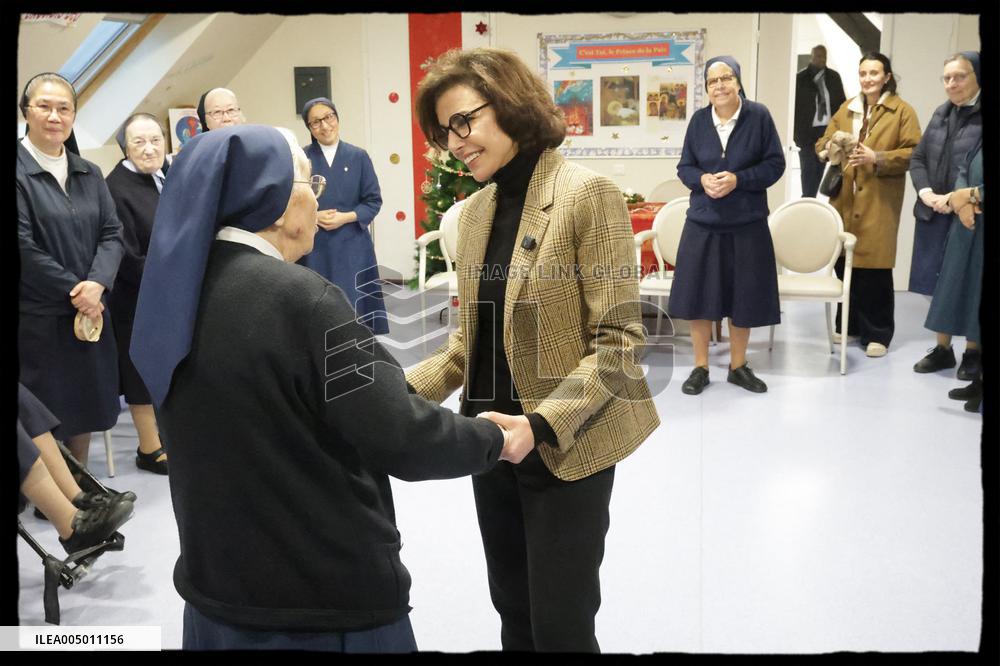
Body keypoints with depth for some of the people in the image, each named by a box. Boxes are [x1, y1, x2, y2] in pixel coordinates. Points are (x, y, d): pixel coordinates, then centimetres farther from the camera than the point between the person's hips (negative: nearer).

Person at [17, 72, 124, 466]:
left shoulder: (89, 174, 11)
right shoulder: (20, 172, -8)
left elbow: (112, 233, 4)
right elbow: (24, 248, -14)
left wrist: (96, 285, -13)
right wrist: (74, 292, -13)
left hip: (90, 310, 6)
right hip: (37, 318, -5)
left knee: (85, 407, 14)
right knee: (44, 416, 2)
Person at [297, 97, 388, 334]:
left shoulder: (358, 157, 4)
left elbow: (374, 200, 3)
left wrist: (346, 217, -11)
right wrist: (314, 216, -14)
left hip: (352, 246, 0)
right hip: (314, 247, 0)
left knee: (353, 303, 0)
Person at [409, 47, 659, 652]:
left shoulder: (587, 194, -13)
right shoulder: (477, 209, 8)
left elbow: (618, 340, -17)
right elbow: (471, 339, 11)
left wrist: (542, 424, -27)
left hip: (566, 449, -6)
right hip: (493, 443, 6)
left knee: (560, 626, 4)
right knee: (514, 614, 18)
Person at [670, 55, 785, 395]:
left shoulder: (758, 115, -5)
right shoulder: (699, 119, 2)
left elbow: (775, 164, -4)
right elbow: (684, 167, 7)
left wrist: (738, 180, -18)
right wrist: (703, 179, -14)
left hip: (747, 223, -1)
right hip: (703, 222, 2)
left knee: (743, 296, 7)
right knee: (700, 294, 3)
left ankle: (738, 366, 24)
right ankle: (700, 368, 17)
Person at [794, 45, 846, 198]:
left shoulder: (834, 77, 8)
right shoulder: (800, 78, -3)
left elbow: (842, 103, 11)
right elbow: (794, 106, -4)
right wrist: (796, 132, -10)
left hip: (828, 130, 4)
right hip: (807, 131, -4)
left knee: (819, 169, 9)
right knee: (808, 169, -4)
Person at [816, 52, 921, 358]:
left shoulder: (903, 111, 1)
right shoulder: (846, 109, 15)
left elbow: (914, 153, -7)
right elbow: (821, 144, 12)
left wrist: (876, 158, -19)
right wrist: (830, 147, -12)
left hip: (879, 202, -4)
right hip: (845, 199, 4)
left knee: (874, 269, -4)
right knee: (843, 263, 4)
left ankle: (877, 333, 7)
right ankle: (849, 325, 20)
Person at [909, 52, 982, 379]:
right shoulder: (941, 113, 11)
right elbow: (917, 158, 11)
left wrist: (956, 198, -19)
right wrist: (926, 193, -4)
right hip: (934, 215, 6)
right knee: (939, 283, 12)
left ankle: (972, 352, 18)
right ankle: (943, 348, 24)